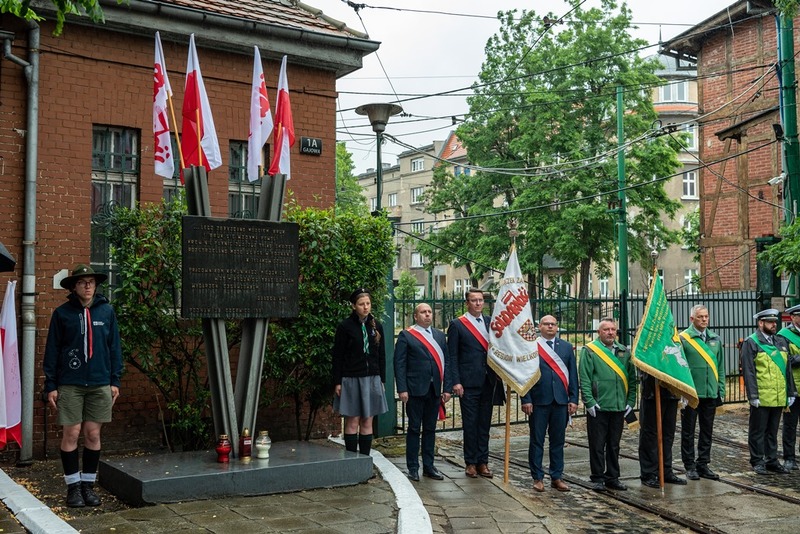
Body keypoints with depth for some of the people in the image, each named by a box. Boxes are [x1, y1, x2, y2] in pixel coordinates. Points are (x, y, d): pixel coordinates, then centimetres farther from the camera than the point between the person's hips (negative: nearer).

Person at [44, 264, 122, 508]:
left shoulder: (106, 311, 5)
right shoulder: (62, 313, 1)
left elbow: (114, 347, 8)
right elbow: (52, 350, 2)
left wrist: (115, 380, 4)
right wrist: (50, 385, -2)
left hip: (100, 384, 1)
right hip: (69, 384, -1)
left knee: (93, 434, 5)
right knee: (71, 434, 0)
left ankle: (88, 484, 17)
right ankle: (73, 486, 13)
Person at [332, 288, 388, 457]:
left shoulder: (376, 327, 7)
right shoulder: (345, 327, -5)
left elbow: (381, 356, 12)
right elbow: (337, 357, -4)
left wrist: (382, 380, 8)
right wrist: (337, 382, -8)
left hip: (372, 379, 4)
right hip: (351, 379, -4)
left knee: (367, 422, 7)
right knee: (352, 422, 0)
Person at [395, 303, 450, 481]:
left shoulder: (439, 335, 13)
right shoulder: (406, 336, -1)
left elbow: (445, 361, 11)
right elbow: (399, 364, -5)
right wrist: (402, 389, -12)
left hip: (434, 390, 5)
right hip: (415, 389, -4)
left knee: (430, 429, 11)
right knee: (414, 428, 2)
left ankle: (428, 466, 19)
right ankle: (413, 468, 10)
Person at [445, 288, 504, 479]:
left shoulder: (490, 322, 10)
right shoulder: (457, 325, -2)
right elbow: (452, 356, -4)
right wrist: (456, 382, -11)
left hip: (488, 382, 4)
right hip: (468, 383, -4)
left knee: (485, 423, 9)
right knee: (470, 424, 3)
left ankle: (482, 461, 18)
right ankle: (470, 463, 13)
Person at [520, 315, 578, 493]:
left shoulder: (567, 347, 11)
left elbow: (572, 375, 9)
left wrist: (573, 399, 2)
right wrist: (526, 400, -8)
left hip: (561, 400, 3)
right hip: (538, 401, -3)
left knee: (558, 441, 9)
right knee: (537, 441, 4)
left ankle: (557, 477, 18)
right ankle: (537, 478, 12)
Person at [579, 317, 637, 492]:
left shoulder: (624, 352, 11)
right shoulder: (589, 351, -3)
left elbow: (631, 378, 12)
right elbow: (584, 379, -8)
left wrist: (630, 401, 5)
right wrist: (589, 402, -13)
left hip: (619, 407, 4)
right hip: (598, 407, -4)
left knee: (614, 445, 12)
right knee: (597, 445, 2)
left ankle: (612, 478, 22)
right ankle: (598, 479, 11)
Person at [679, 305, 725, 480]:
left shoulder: (715, 339, 10)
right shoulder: (683, 338, -7)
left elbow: (720, 367, 14)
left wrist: (721, 390, 9)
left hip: (711, 393, 5)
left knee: (707, 431, 11)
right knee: (688, 431, 4)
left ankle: (703, 464, 21)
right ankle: (690, 466, 13)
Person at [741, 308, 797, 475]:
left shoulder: (781, 341, 14)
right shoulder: (751, 343, -6)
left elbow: (787, 369, 16)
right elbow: (748, 371, -11)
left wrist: (791, 392, 12)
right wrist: (753, 395, -15)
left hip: (779, 397, 6)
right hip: (761, 397, -6)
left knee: (772, 431, 14)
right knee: (758, 431, 4)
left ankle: (772, 460, 22)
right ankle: (758, 462, 12)